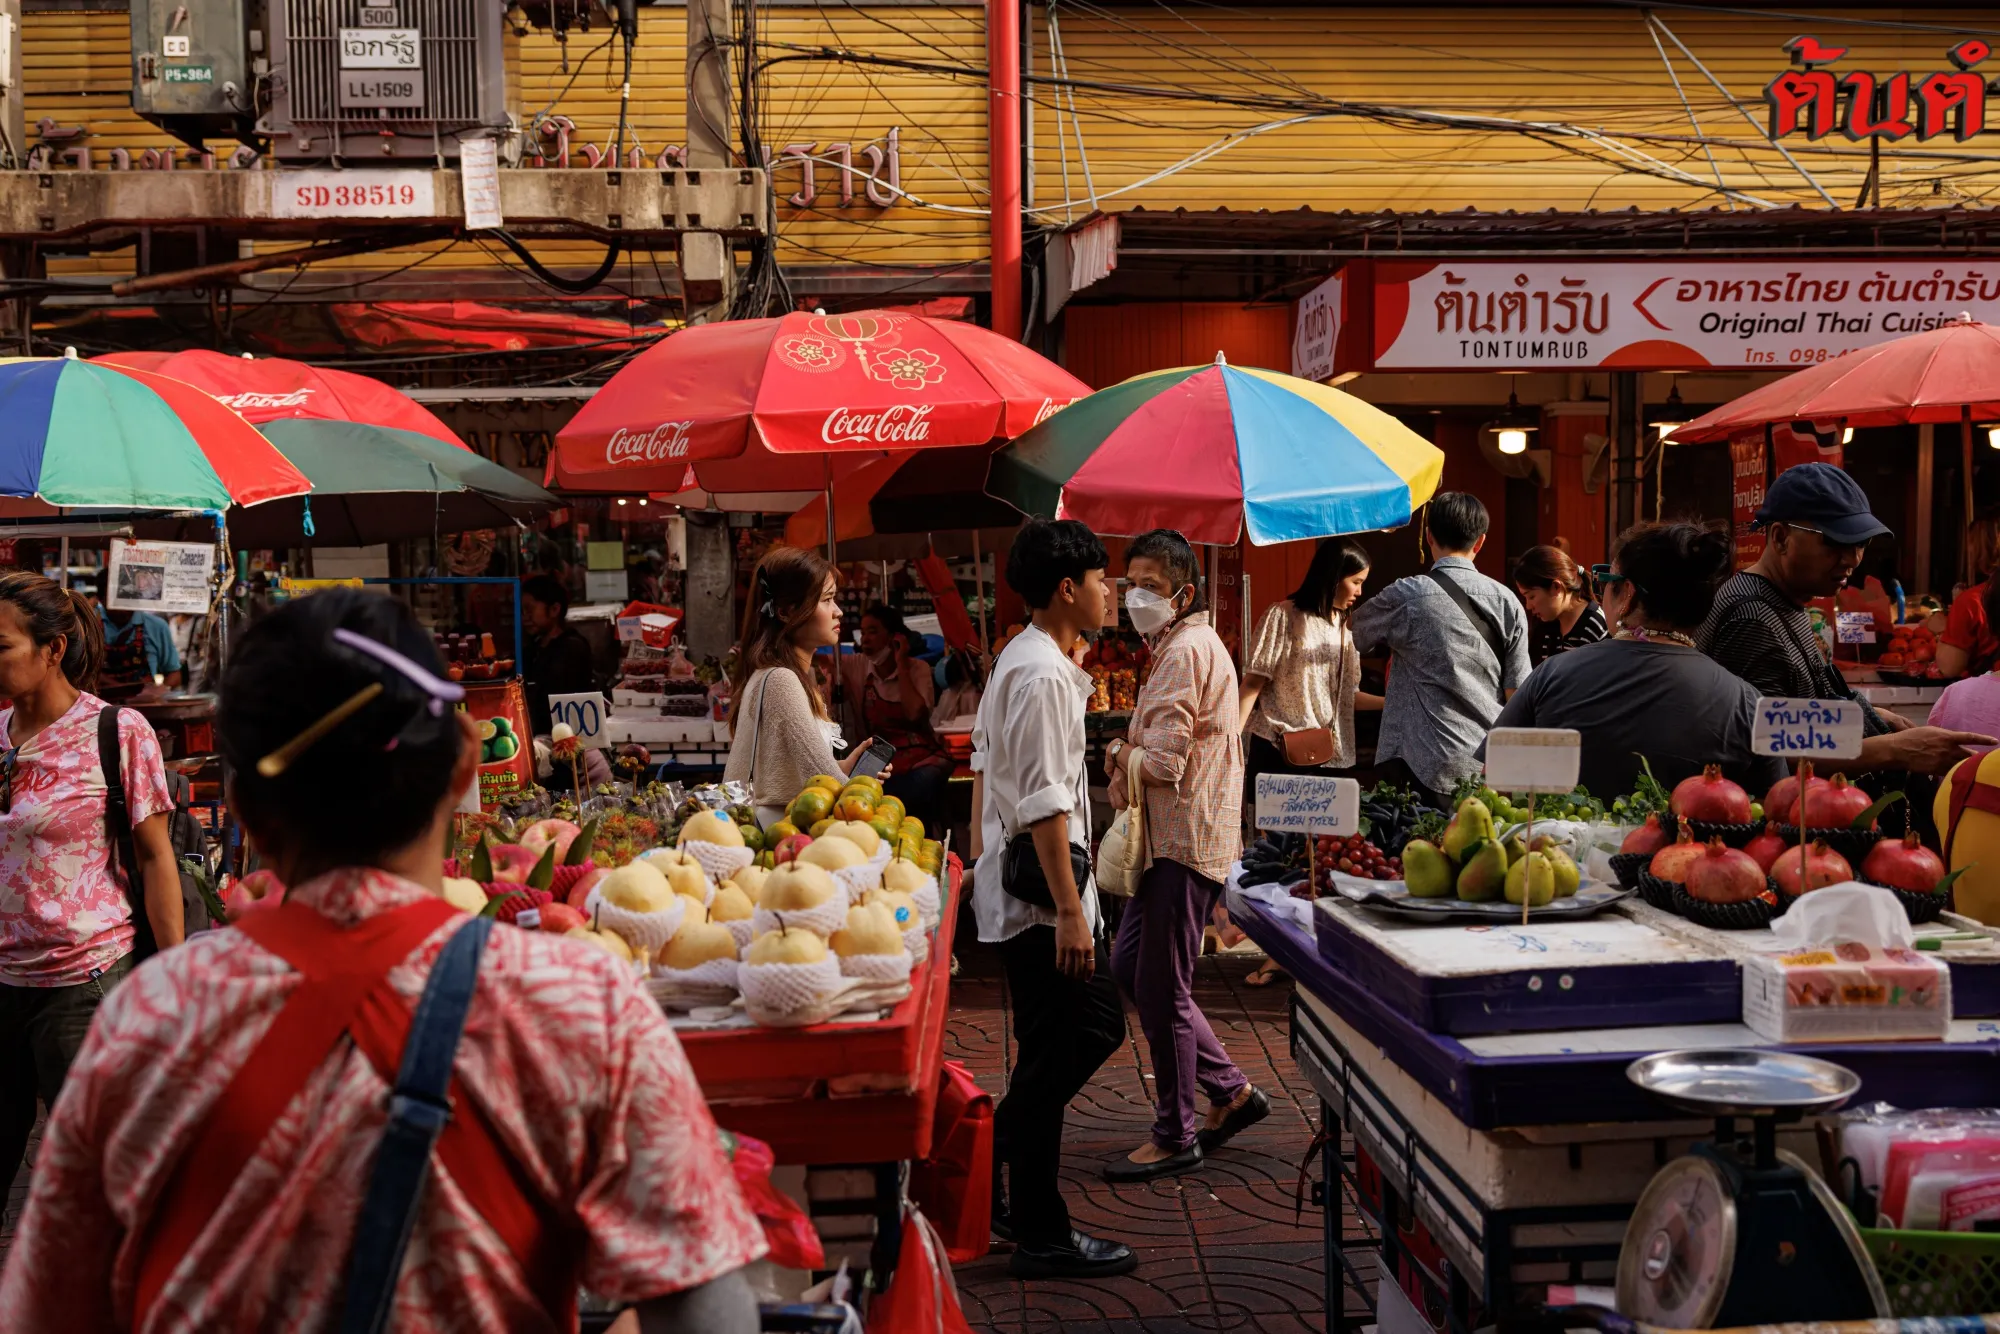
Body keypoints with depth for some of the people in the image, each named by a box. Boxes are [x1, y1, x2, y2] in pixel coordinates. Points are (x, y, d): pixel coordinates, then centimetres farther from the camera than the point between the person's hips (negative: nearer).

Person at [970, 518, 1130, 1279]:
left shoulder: (1020, 660, 13)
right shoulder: (1044, 677, -19)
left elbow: (985, 760, 21)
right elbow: (1045, 804, -23)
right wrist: (1069, 909, -23)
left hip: (1013, 883, 10)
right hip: (1038, 885, -10)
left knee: (1097, 1025, 17)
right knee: (1052, 1059, -2)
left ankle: (995, 1159, 24)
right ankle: (1041, 1237, 8)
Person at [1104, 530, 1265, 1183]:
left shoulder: (1186, 651, -16)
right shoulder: (1187, 645, 18)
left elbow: (1164, 763, -23)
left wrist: (1121, 755, -3)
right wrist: (1130, 753, 6)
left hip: (1184, 843, -11)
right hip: (1171, 838, 11)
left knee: (1161, 990, -2)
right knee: (1129, 966, 16)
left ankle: (1177, 1137, 11)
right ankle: (1231, 1091, 23)